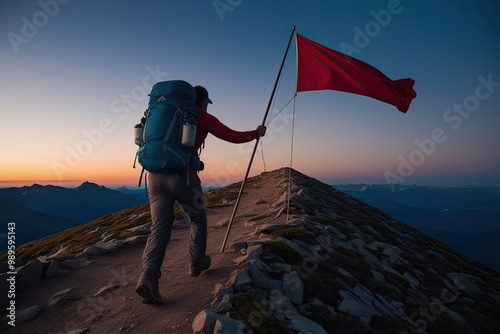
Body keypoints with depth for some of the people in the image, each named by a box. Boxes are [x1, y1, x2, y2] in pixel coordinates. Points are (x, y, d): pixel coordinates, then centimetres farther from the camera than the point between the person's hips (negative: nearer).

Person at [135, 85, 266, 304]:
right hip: (182, 176, -5)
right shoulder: (204, 118, 6)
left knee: (160, 228, 3)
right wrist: (256, 133, 26)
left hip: (155, 175, 5)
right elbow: (235, 137, 9)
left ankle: (149, 276, -13)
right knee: (198, 219, 19)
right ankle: (196, 263, 30)